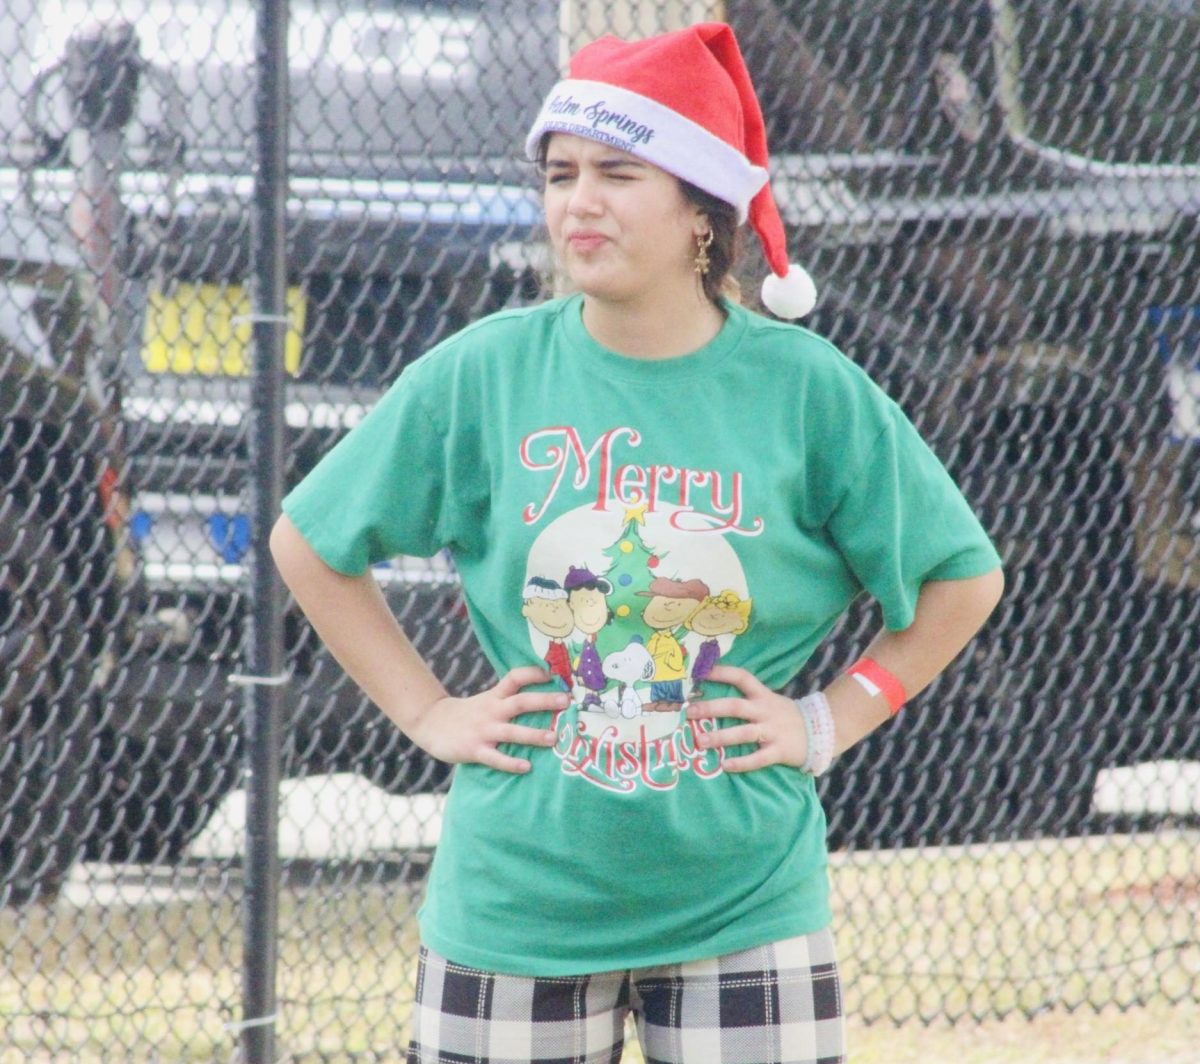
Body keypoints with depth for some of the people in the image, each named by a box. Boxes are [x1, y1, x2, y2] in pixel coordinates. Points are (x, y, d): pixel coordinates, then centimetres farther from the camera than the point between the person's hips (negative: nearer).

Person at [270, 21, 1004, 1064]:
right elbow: (309, 542, 11)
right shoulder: (481, 374, -1)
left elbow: (964, 580, 8)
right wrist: (425, 711, 4)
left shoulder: (807, 389, -3)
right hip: (516, 895, 1)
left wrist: (830, 720, -1)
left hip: (743, 910, -1)